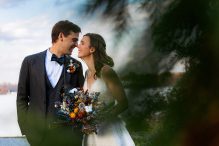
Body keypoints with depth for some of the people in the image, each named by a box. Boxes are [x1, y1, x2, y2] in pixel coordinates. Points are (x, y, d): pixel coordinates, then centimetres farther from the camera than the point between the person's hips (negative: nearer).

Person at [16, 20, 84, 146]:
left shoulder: (76, 65, 6)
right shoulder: (31, 62, 3)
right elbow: (22, 97, 5)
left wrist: (78, 132, -1)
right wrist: (25, 128, -2)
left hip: (67, 134, 1)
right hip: (38, 133, -1)